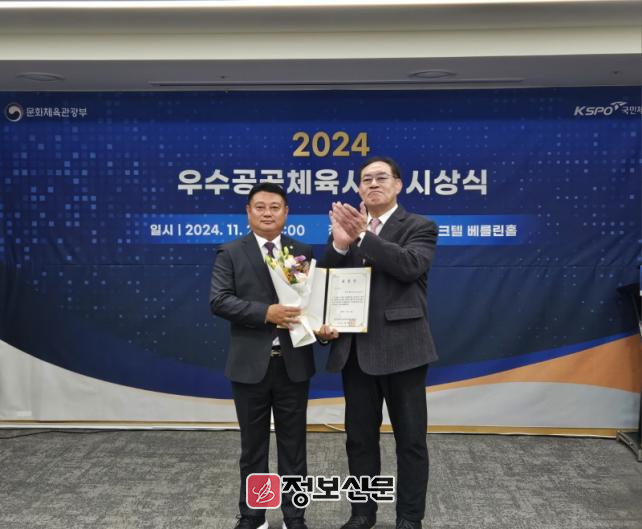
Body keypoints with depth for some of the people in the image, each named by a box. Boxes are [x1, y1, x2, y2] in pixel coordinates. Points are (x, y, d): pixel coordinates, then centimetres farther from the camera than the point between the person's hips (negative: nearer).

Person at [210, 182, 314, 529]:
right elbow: (218, 301, -11)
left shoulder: (303, 252, 7)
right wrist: (266, 312, -21)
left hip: (293, 364, 2)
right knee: (253, 447, 12)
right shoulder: (230, 254, 0)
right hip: (250, 365, -1)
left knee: (293, 446, 11)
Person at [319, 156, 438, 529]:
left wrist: (363, 236, -26)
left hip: (401, 347, -4)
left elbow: (411, 265, -19)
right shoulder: (346, 227, 12)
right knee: (360, 438, 14)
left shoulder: (420, 227, 1)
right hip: (356, 349, 4)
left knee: (411, 439, 6)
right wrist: (340, 244, -16)